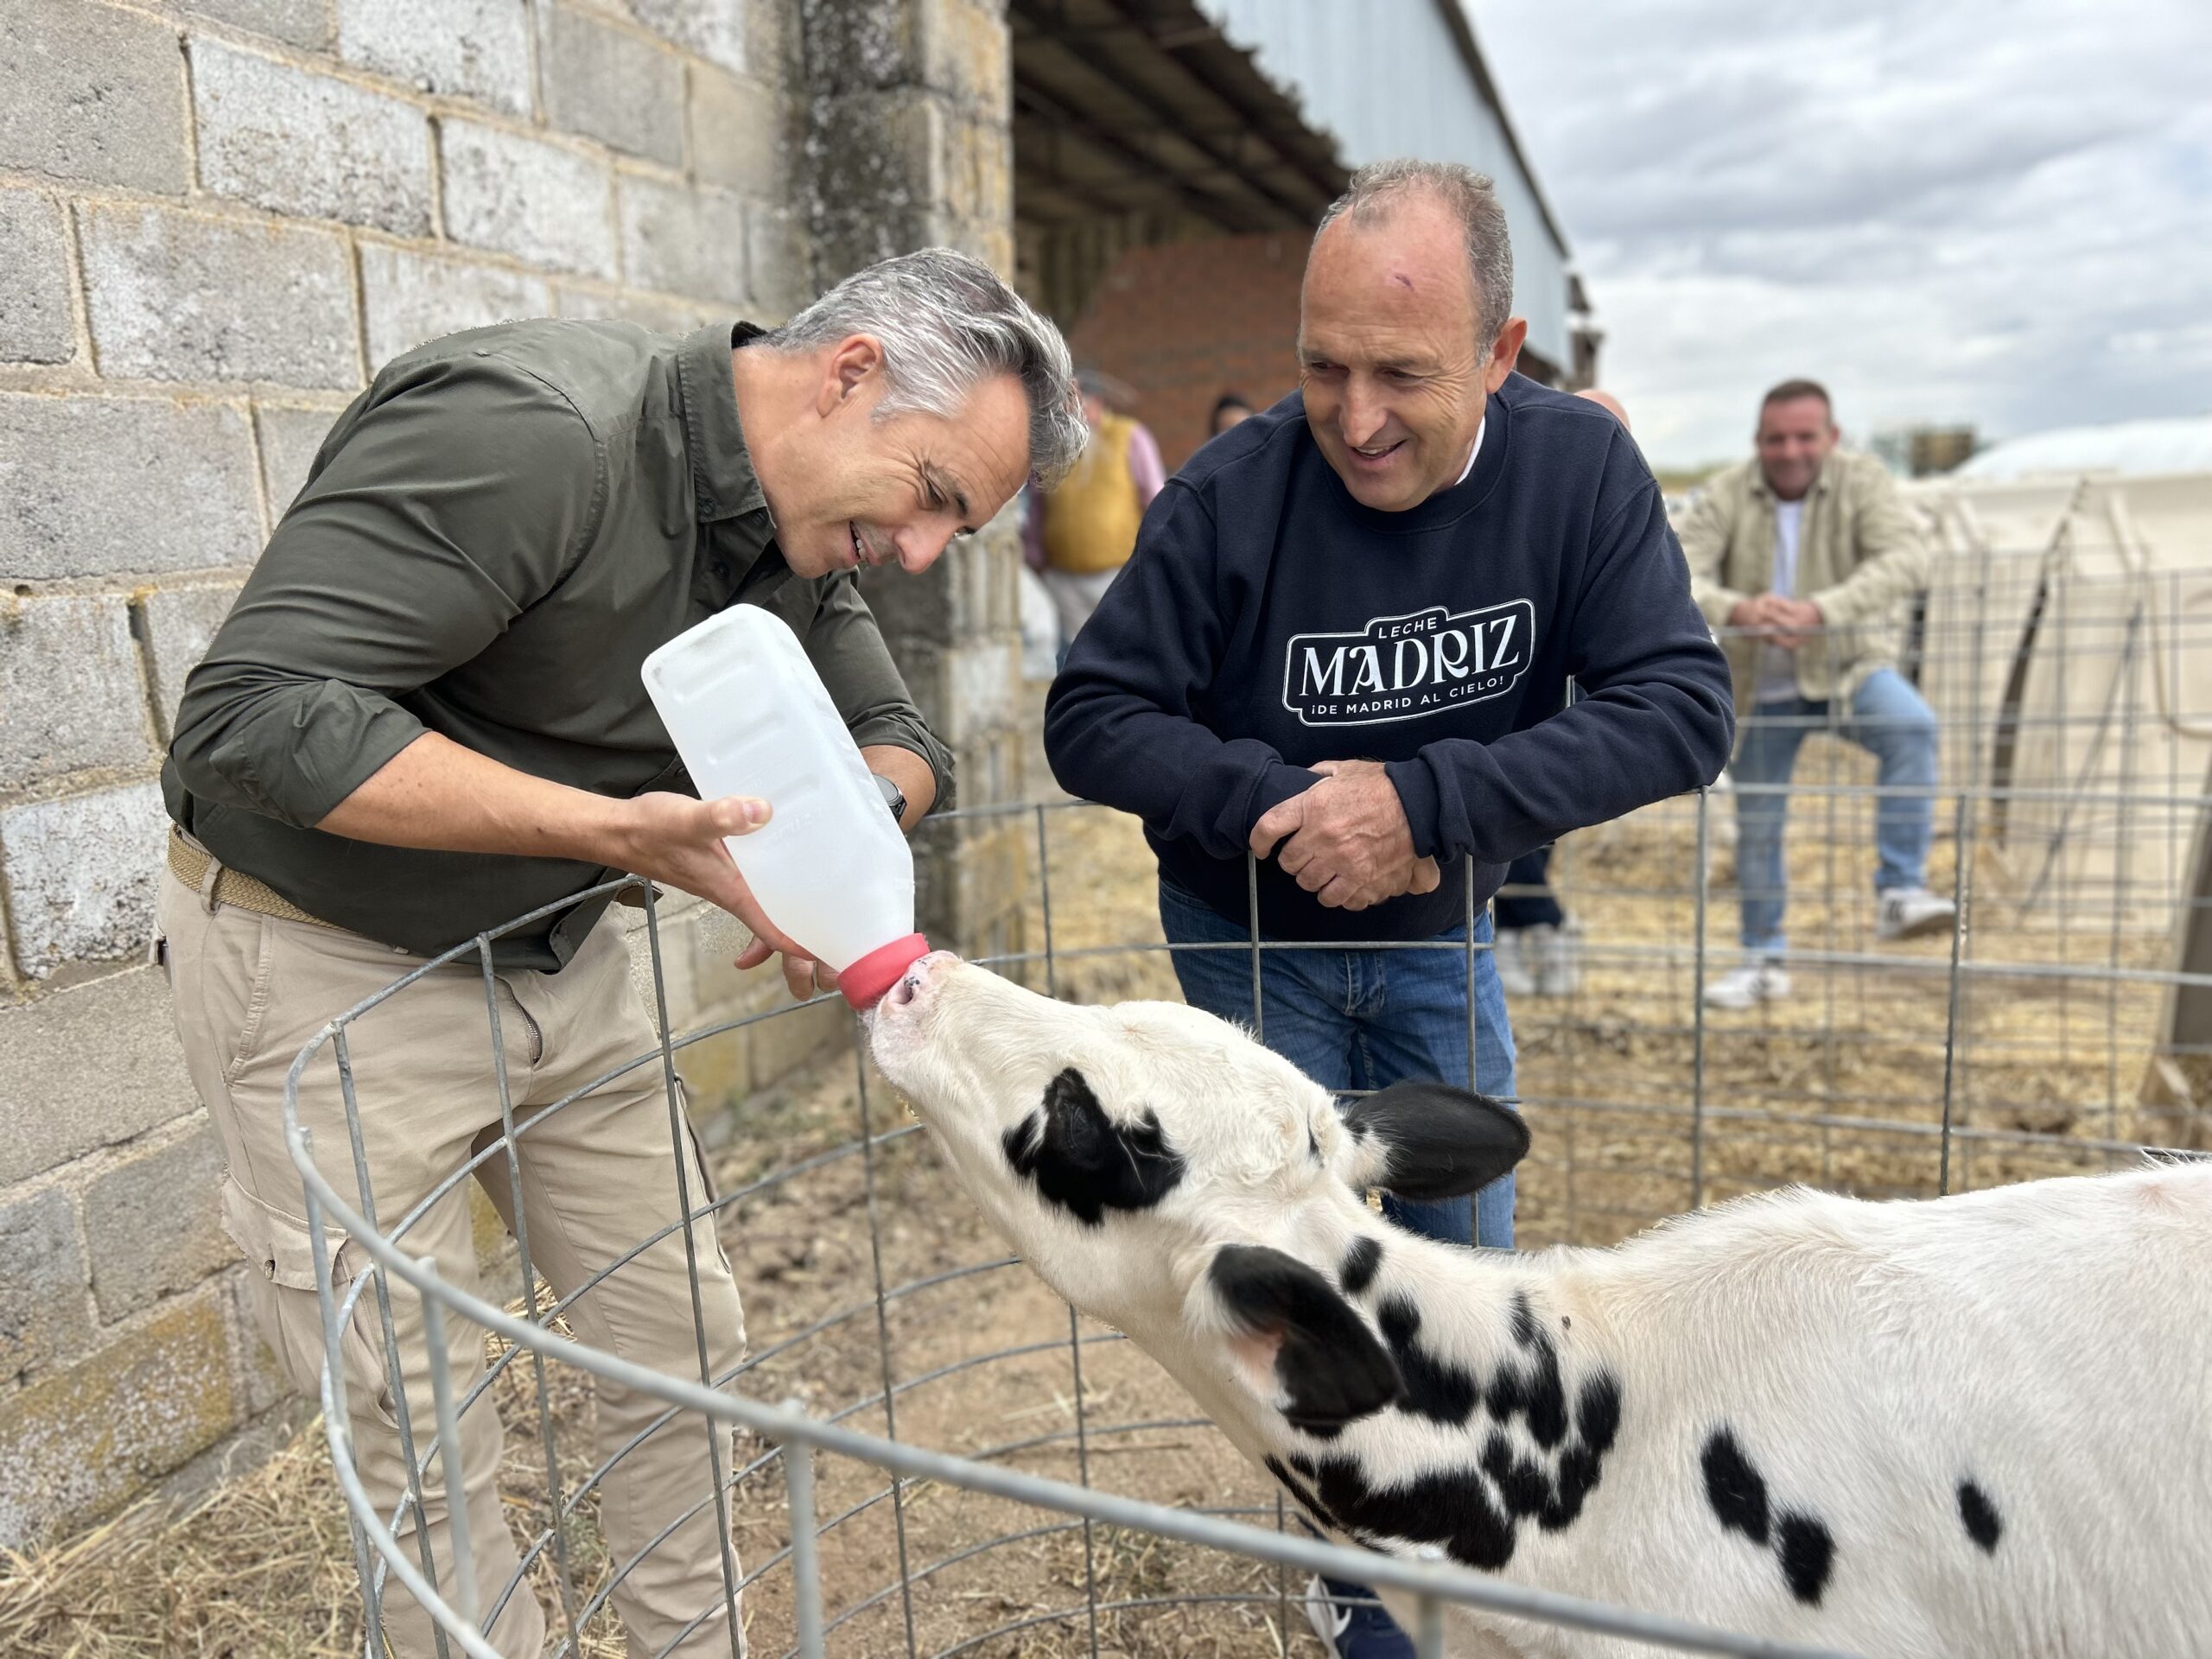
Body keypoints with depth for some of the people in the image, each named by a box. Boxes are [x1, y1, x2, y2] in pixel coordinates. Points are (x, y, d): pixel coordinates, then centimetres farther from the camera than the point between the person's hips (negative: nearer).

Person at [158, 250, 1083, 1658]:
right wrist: (614, 828, -34)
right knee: (432, 1442, 0)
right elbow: (258, 713, -30)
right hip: (327, 966, -7)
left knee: (688, 1344, 13)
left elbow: (900, 739, 6)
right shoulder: (533, 432, -28)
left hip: (559, 957, 8)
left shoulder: (801, 535, -2)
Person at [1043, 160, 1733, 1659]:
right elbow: (1094, 716, -18)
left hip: (1440, 932, 3)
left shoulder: (1578, 467, -17)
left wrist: (1420, 802, -33)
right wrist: (1286, 805, -31)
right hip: (1252, 934, -2)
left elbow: (1682, 707, -23)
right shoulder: (1231, 496, -24)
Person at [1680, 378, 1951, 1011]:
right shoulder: (1725, 497, -8)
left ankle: (1900, 890, -25)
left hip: (1851, 668, -1)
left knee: (1913, 726, -32)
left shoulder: (1863, 480, -10)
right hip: (1764, 685, 2)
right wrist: (1737, 610, -42)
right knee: (1757, 822, 9)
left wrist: (1821, 610, -41)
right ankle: (1764, 959, 27)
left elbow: (1906, 559, -25)